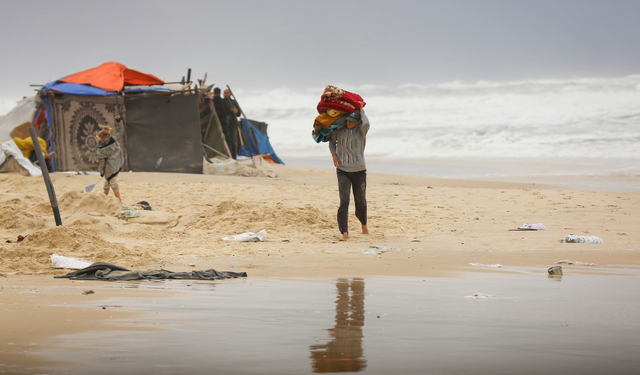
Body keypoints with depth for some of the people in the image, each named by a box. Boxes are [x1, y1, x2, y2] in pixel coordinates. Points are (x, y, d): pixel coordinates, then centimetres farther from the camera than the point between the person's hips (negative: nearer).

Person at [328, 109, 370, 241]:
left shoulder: (361, 130, -6)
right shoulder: (339, 128, 1)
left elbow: (366, 124, -31)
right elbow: (331, 140, 20)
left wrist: (361, 111, -16)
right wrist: (333, 154, 5)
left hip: (359, 171, -1)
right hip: (343, 170, 1)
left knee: (360, 201, 10)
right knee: (344, 200, -15)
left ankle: (364, 224, 41)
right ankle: (345, 233, -17)